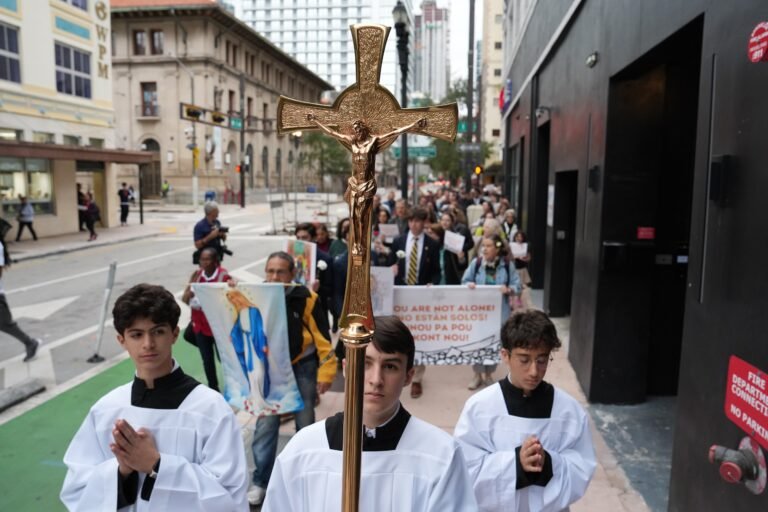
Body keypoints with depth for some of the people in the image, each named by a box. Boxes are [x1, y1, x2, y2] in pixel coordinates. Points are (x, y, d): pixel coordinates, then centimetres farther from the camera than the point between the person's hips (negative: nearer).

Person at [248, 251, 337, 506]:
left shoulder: (306, 298, -14)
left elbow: (322, 337, -10)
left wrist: (325, 372, -11)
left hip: (302, 367, -2)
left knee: (305, 424, 10)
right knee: (265, 425, 3)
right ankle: (260, 481, 18)